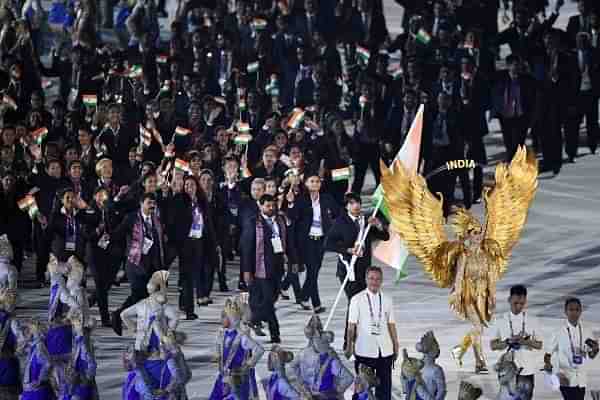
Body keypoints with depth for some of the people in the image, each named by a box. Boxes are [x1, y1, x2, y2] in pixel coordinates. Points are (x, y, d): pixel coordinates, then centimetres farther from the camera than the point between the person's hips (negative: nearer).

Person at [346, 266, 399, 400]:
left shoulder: (387, 300, 6)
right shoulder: (357, 300, -3)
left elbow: (391, 325, 9)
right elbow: (351, 325, -2)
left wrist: (396, 346, 9)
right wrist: (349, 346, -5)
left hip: (385, 350, 3)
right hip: (364, 351, -3)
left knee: (385, 384, 5)